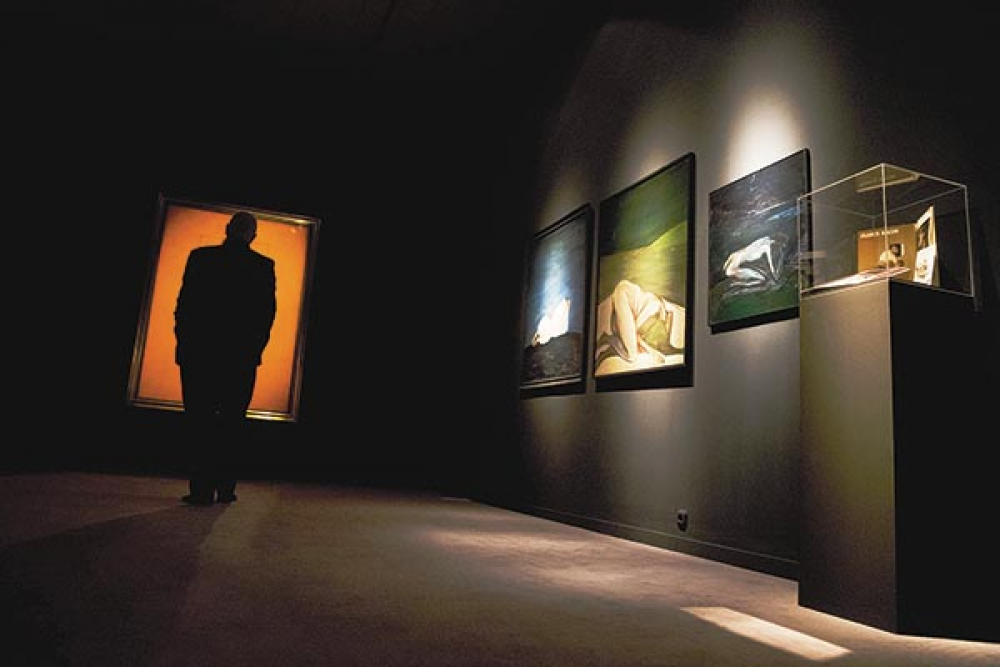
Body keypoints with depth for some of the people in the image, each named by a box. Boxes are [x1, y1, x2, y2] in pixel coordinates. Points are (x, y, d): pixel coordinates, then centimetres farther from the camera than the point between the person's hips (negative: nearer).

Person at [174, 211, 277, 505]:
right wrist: (254, 350, 10)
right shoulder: (264, 266, 0)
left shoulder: (200, 257, -1)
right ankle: (225, 487, 14)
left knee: (200, 423, 5)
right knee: (231, 423, 11)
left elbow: (184, 304, -1)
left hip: (199, 352, -1)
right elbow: (268, 312, 1)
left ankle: (202, 489, 2)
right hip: (242, 357, 1)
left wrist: (184, 342, 8)